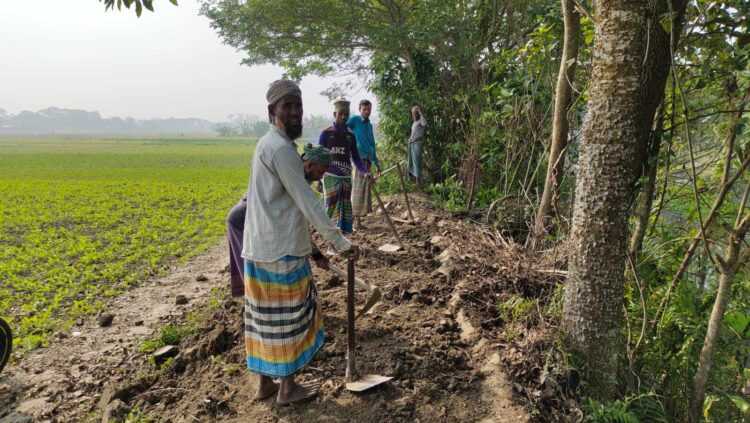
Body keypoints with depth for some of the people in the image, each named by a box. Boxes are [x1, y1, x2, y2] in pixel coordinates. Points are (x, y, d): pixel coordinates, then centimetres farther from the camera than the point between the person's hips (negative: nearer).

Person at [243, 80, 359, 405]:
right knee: (288, 318, 5)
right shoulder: (281, 148, -18)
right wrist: (340, 242, -19)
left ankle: (264, 382, 29)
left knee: (266, 318, 16)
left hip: (260, 246, 9)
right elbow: (307, 202, -21)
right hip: (282, 249, -9)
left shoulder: (267, 143, 13)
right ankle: (287, 388, 21)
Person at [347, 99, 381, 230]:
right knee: (358, 188, -7)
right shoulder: (354, 120, -1)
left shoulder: (369, 125, 19)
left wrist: (377, 164, 26)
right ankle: (356, 219, -2)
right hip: (358, 158, -7)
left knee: (365, 188, 9)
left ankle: (357, 218, 18)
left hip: (368, 159, 7)